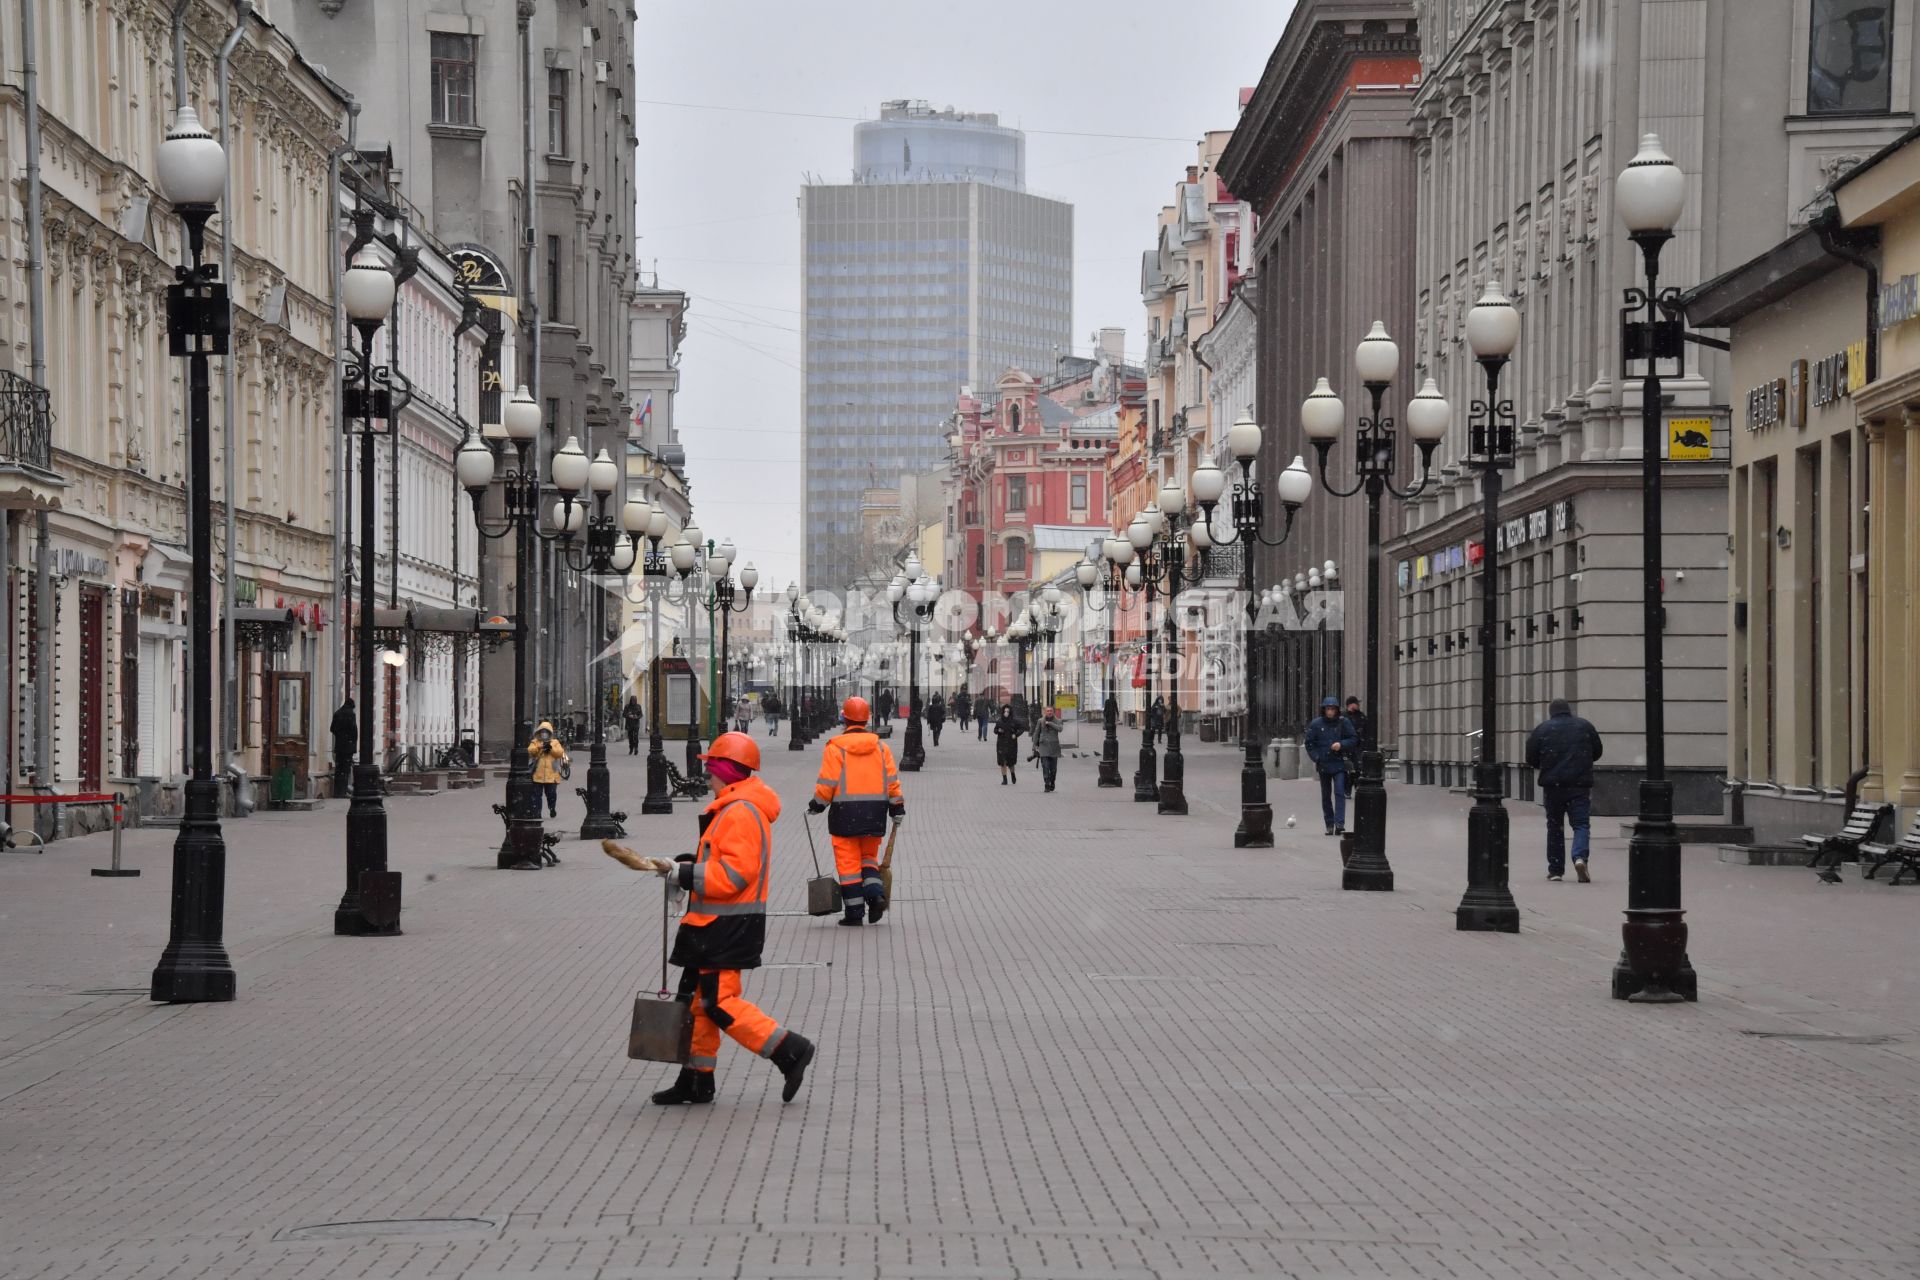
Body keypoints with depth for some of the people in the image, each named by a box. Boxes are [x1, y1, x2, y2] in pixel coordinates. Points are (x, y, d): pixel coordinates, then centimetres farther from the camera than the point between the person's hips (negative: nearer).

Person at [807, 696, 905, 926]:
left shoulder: (835, 747, -8)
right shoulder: (880, 747, 4)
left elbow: (826, 784, -9)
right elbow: (892, 780, 4)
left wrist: (817, 805, 7)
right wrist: (897, 809, 12)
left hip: (845, 813, -4)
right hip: (874, 812, 4)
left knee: (848, 862, 3)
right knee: (869, 857, 20)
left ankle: (854, 913, 3)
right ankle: (875, 893, -4)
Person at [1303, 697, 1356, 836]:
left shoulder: (1344, 723, -1)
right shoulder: (1316, 724, 1)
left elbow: (1354, 740, 2)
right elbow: (1309, 743, 7)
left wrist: (1341, 744, -15)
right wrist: (1316, 758, -4)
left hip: (1339, 764, -2)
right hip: (1323, 765, 2)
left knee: (1339, 793, -13)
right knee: (1326, 796, 9)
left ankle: (1340, 824, -18)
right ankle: (1329, 825, 18)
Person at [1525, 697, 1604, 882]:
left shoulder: (1542, 729, 2)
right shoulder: (1585, 726, 6)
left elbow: (1531, 759, 2)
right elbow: (1597, 753, 15)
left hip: (1552, 785, 0)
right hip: (1580, 785, 0)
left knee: (1554, 826, 11)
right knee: (1581, 823, 1)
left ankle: (1555, 870, 12)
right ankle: (1580, 857, -25)